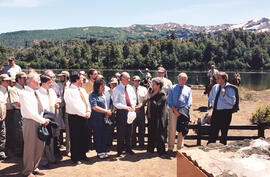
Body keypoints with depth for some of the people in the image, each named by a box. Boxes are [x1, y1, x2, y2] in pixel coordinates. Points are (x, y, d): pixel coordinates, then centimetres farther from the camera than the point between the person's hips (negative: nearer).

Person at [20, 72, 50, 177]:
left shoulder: (35, 93, 13)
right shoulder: (24, 94, -13)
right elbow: (30, 112, -17)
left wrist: (43, 119, 3)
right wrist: (43, 120, -13)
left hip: (39, 122, 8)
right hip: (30, 122, -8)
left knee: (40, 146, 13)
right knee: (30, 147, 1)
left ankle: (34, 168, 28)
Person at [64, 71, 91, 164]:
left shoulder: (82, 90, 14)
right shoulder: (69, 91, -12)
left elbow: (87, 102, 12)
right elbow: (74, 106, -18)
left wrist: (88, 111, -5)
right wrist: (84, 114, -15)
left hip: (84, 117, 7)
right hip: (74, 117, -7)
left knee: (84, 136, 13)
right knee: (75, 138, 2)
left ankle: (83, 155, 29)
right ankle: (75, 158, 15)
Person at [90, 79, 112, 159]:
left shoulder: (104, 94, 13)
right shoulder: (93, 95, -9)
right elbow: (95, 107, -18)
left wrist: (109, 111, 5)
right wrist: (106, 111, -14)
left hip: (106, 118, 7)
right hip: (97, 119, -6)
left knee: (106, 134, 8)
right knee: (98, 136, 2)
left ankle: (104, 151, 21)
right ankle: (99, 152, 13)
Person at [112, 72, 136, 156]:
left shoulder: (130, 88, 8)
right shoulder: (117, 89, -9)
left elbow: (134, 98, 16)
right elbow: (115, 102, -14)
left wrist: (133, 105, -5)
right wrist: (126, 107, -22)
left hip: (130, 111, 5)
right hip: (121, 112, -5)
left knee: (129, 131, 14)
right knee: (121, 132, 1)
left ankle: (128, 148, 27)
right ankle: (120, 150, 13)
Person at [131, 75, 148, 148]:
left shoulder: (144, 89, 7)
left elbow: (146, 100, 4)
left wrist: (140, 106, -11)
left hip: (141, 109, 2)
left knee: (142, 127, 6)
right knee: (132, 127, 1)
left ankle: (141, 144, 16)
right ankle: (133, 143, 11)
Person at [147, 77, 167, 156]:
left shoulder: (162, 95, -15)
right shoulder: (152, 93, 8)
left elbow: (157, 105, -24)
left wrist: (150, 98, -21)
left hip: (158, 118, -7)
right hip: (151, 117, 7)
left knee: (159, 134, 2)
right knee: (151, 134, 15)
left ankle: (160, 151, 14)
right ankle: (150, 148, 27)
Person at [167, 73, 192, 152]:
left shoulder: (188, 89, 11)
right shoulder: (173, 88, 8)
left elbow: (189, 102, 4)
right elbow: (169, 101, 1)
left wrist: (182, 111, -9)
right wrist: (174, 109, -12)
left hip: (183, 111, 1)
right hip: (173, 110, -1)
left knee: (182, 130, 5)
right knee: (172, 129, -2)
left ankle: (179, 148, 15)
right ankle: (170, 147, 7)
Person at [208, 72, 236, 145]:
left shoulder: (229, 89, -9)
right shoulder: (215, 87, 8)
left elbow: (232, 101, -17)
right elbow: (210, 98, 23)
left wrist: (224, 95, -26)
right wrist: (213, 103, 6)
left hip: (225, 112, -5)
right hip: (215, 111, 5)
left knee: (224, 132, 5)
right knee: (213, 131, 7)